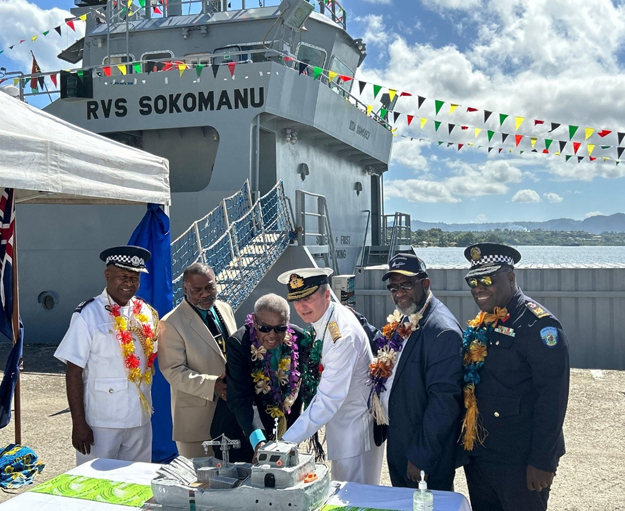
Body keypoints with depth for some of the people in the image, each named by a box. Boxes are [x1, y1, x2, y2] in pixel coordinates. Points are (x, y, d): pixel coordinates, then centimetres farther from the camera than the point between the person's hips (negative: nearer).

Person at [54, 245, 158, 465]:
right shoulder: (89, 315, -11)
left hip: (140, 420, 5)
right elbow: (74, 372, -10)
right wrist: (78, 423, -11)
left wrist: (147, 407, 13)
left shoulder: (147, 314, 4)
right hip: (101, 423, -5)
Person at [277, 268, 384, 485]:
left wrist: (288, 441, -31)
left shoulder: (343, 335, -30)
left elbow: (328, 400, -31)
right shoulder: (323, 318, -1)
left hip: (355, 425, -9)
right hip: (340, 422, 9)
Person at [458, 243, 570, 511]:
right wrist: (466, 447, 12)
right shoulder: (481, 325, 7)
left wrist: (542, 462, -19)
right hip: (478, 457, 7)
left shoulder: (538, 324, -15)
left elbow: (553, 398, -18)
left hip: (519, 464, -7)